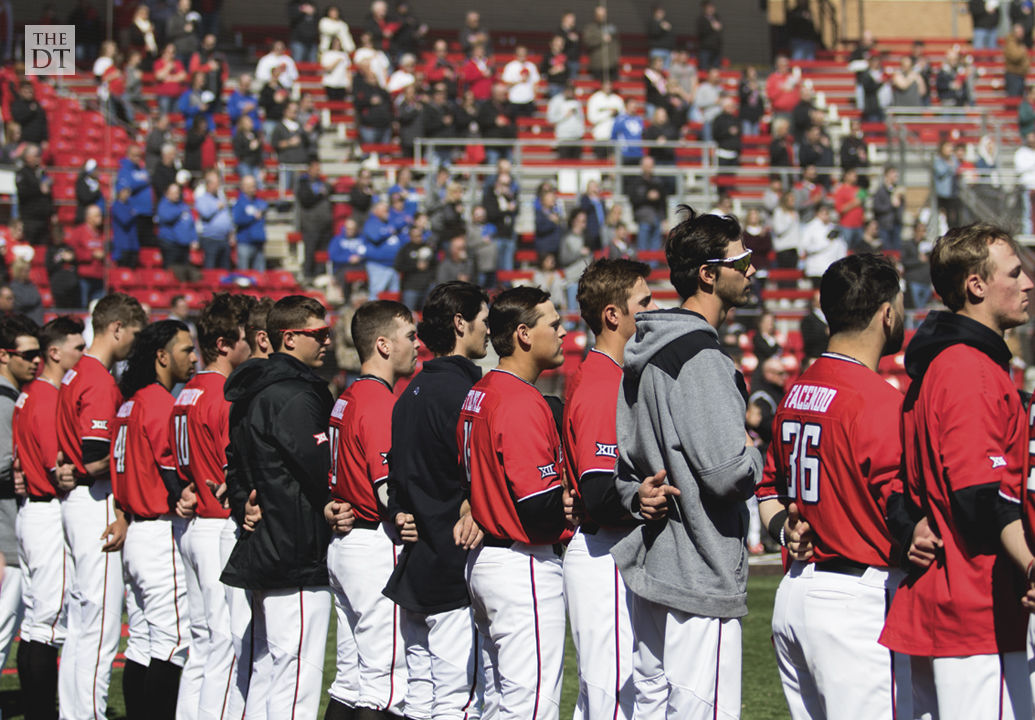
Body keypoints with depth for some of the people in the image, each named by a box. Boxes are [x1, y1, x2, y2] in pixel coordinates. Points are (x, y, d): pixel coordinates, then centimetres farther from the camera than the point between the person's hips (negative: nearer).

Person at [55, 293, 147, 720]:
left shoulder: (75, 375, 15)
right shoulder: (100, 381, -16)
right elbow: (95, 458, -23)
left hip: (74, 503, 10)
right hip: (97, 505, -10)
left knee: (79, 625, 14)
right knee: (101, 626, -8)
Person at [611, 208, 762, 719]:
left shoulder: (642, 355, 14)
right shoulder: (702, 360, -17)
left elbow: (617, 454, 20)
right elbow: (727, 473, -24)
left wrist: (637, 494, 4)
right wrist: (756, 457, -3)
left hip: (647, 563, 10)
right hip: (699, 577, -10)